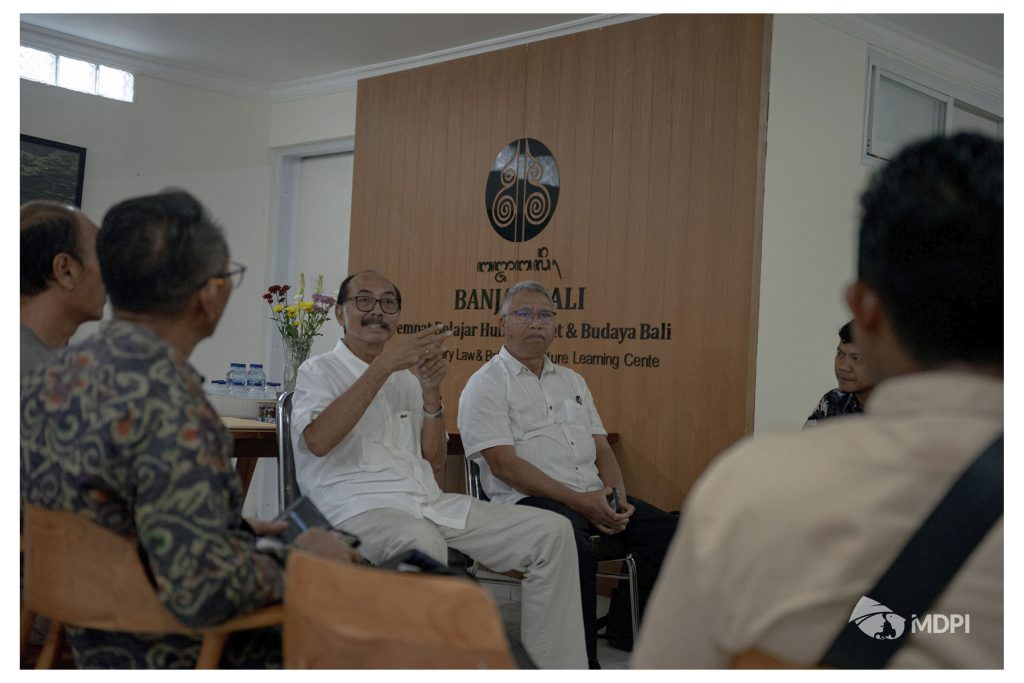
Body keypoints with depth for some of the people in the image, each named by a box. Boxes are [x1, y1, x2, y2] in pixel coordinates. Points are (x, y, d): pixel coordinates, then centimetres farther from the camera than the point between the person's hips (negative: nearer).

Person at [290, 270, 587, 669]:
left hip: (428, 502, 6)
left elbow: (434, 461, 17)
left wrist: (431, 392, 1)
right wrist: (384, 365, -19)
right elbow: (318, 440, -16)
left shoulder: (408, 376, 24)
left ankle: (551, 671, -6)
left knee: (551, 532, -9)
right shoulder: (320, 371, 7)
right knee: (423, 546, -42)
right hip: (358, 508, -6)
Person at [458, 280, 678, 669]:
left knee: (668, 532, -13)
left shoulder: (571, 381, 23)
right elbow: (504, 465, -10)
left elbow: (602, 449, 20)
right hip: (529, 500, -7)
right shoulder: (486, 384, 1)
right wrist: (579, 501, -17)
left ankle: (627, 632, 1)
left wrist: (618, 497, -3)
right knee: (573, 545, -38)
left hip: (595, 496, 7)